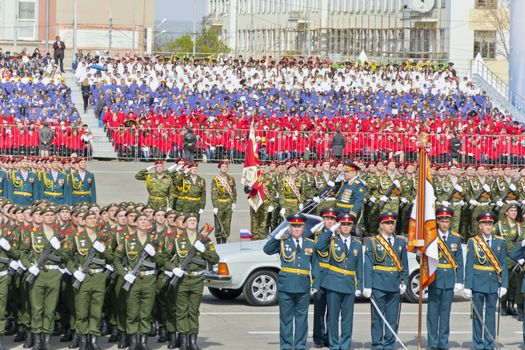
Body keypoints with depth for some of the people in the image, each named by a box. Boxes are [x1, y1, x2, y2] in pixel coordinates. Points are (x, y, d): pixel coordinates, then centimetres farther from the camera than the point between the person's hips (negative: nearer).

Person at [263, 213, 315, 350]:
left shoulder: (310, 244, 10)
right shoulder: (282, 242, 3)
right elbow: (267, 250, -12)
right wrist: (278, 236, -18)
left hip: (304, 287, 2)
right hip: (286, 286, -2)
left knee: (302, 317, 8)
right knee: (286, 317, 3)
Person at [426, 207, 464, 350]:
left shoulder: (456, 238, 8)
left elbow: (459, 261, 7)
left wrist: (459, 281, 1)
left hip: (450, 280, 2)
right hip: (435, 279, -2)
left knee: (445, 313, 6)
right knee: (433, 313, 0)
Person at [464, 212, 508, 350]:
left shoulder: (500, 242, 6)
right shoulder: (473, 242, 0)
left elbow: (503, 265, 6)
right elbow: (469, 265, -2)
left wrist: (504, 285, -1)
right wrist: (468, 286, -7)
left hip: (493, 284, 2)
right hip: (478, 283, -2)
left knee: (491, 313, 5)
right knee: (478, 314, 4)